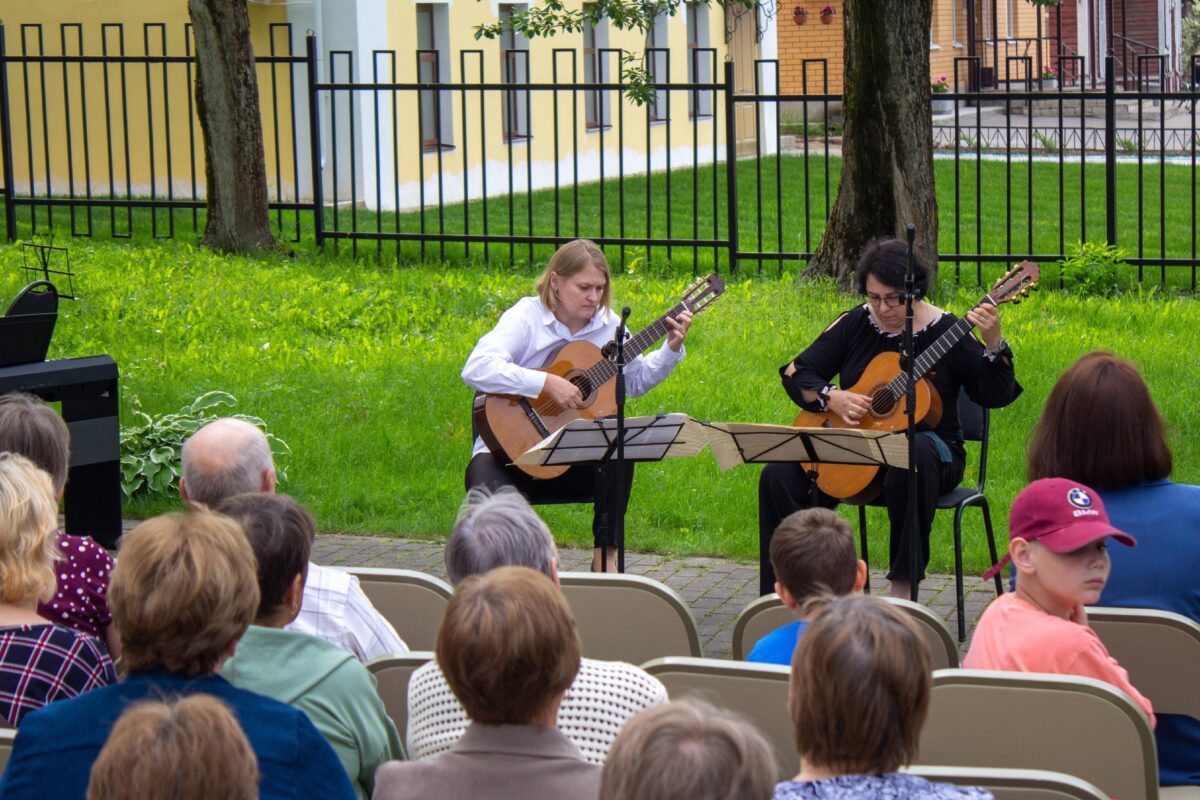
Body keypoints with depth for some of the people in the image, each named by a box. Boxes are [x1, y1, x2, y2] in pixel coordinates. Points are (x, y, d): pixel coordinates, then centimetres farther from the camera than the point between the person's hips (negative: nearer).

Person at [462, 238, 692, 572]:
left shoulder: (607, 325, 5)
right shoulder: (526, 317, -11)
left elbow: (637, 382, 21)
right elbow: (475, 369, -28)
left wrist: (671, 349, 5)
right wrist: (547, 382, -31)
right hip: (513, 450, -4)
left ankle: (606, 554, -12)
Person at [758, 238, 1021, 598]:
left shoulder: (943, 330, -5)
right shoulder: (855, 324, 5)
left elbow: (996, 396, -10)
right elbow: (796, 372, 8)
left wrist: (993, 345, -26)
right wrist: (832, 398, -10)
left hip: (924, 444, -4)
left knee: (914, 455, -41)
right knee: (778, 476, -19)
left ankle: (903, 587, -32)